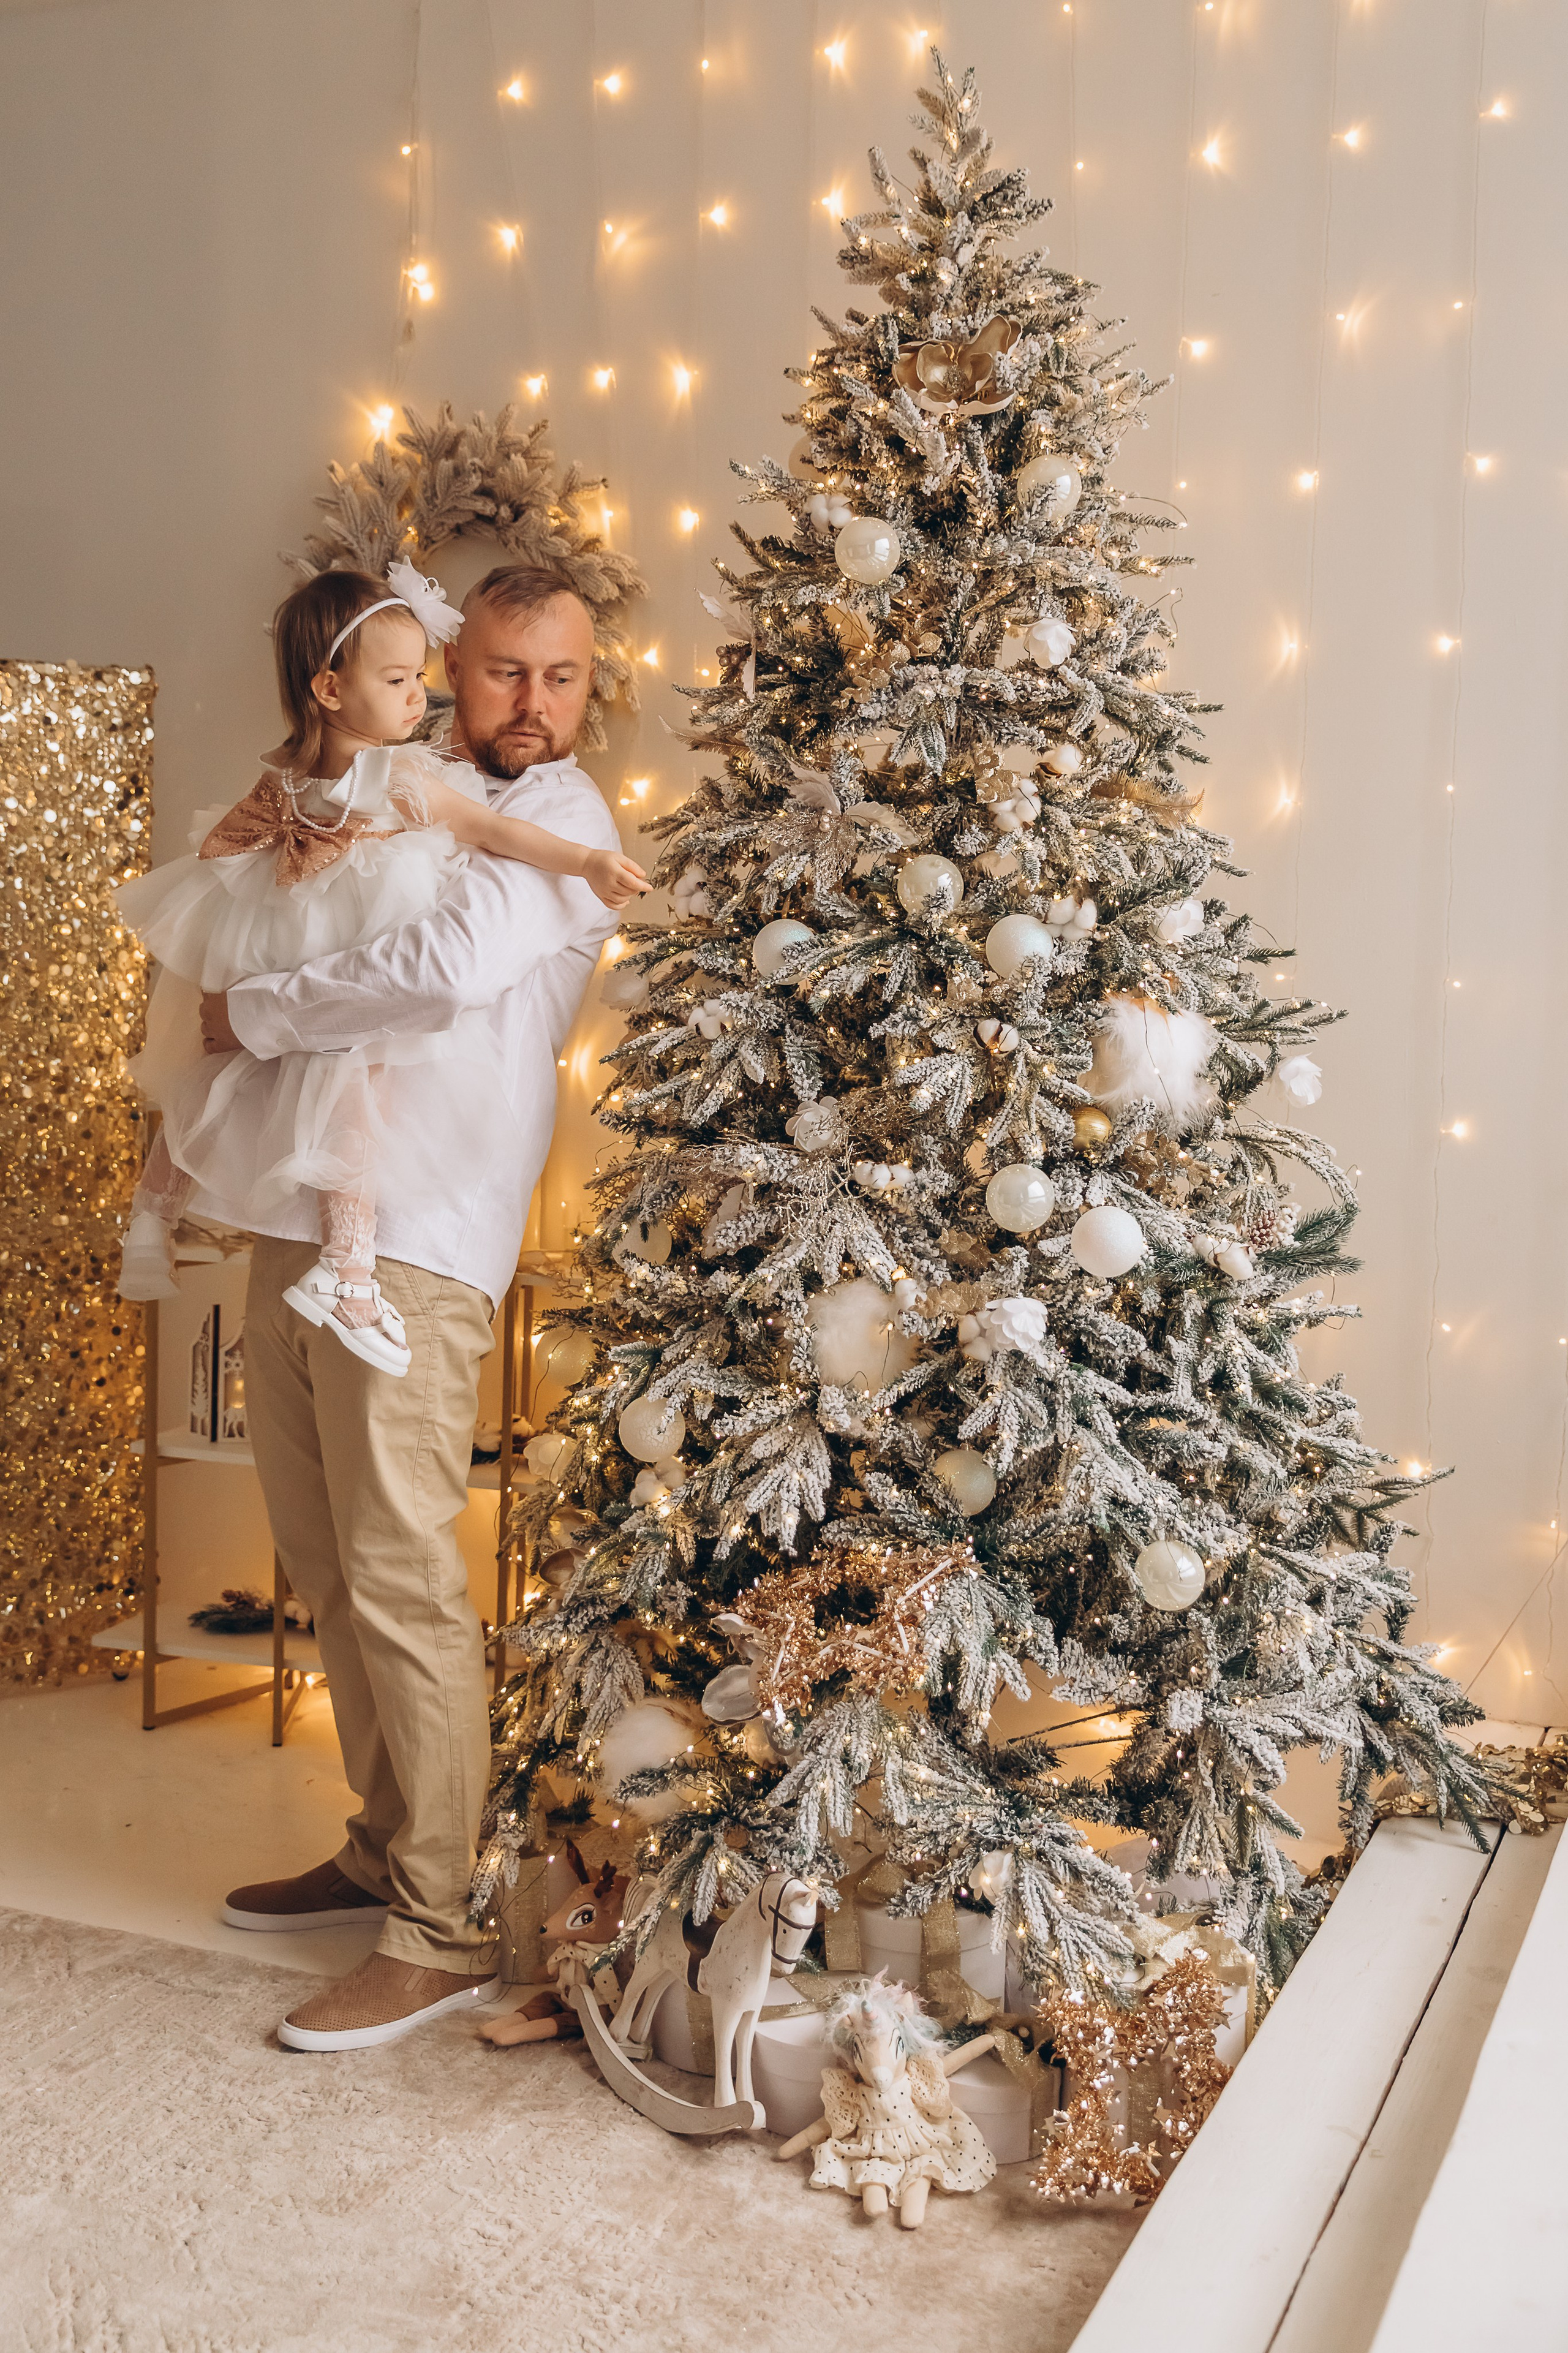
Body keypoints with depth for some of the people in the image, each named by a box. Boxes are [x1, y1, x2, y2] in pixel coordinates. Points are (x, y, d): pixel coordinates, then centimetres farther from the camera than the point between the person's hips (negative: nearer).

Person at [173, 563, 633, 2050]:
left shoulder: (562, 823, -3)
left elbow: (451, 967, -22)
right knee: (325, 1569, 14)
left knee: (401, 1581, -6)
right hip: (296, 1222, 8)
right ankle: (385, 1849, 30)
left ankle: (440, 1938, 4)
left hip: (412, 1244, -8)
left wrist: (255, 1015, -10)